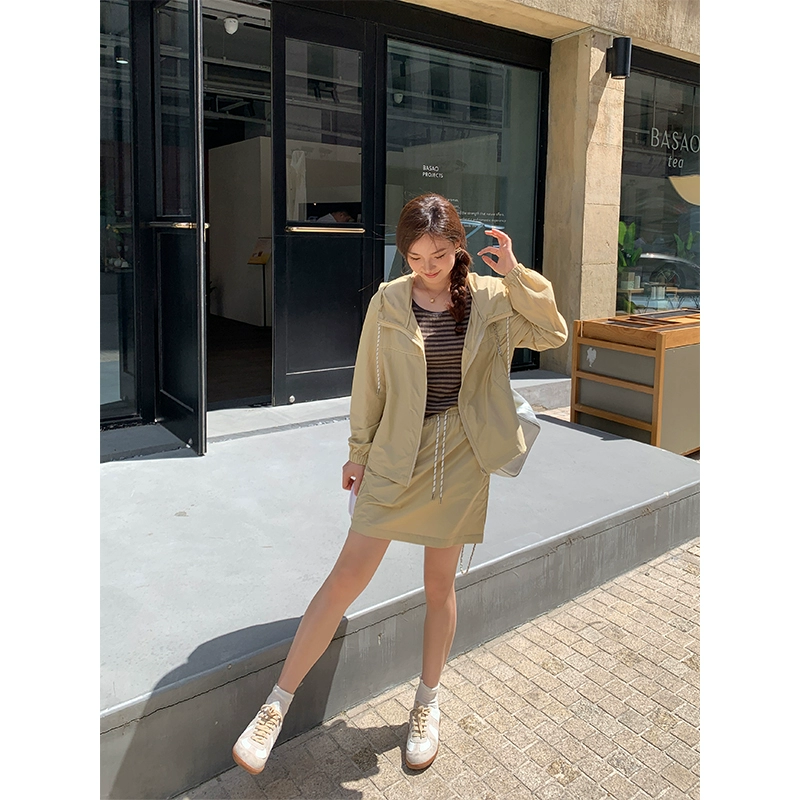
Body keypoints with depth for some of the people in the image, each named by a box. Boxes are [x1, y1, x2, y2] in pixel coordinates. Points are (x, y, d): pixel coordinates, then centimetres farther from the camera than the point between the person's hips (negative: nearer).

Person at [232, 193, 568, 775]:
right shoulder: (388, 302, -2)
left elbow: (554, 334, -5)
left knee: (440, 585, 12)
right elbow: (369, 382, 3)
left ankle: (428, 703, 34)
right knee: (348, 576, -2)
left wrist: (516, 273, -13)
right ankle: (277, 705, 11)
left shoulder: (490, 299, 0)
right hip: (397, 455, -1)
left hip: (461, 458, 1)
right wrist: (360, 452, 5)